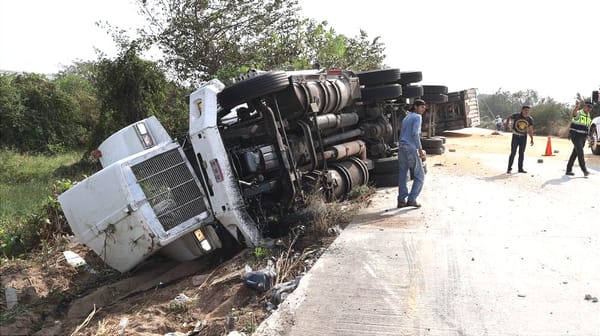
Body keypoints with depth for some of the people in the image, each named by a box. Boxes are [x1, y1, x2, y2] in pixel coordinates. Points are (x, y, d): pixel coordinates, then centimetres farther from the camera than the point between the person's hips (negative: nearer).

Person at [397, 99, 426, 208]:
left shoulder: (406, 118, 23)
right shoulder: (417, 117, -2)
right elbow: (415, 133, -15)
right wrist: (420, 149, -14)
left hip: (401, 148, 8)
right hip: (411, 149, -8)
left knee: (402, 175, 8)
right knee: (419, 176, 2)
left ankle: (401, 200, 7)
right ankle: (411, 199, -5)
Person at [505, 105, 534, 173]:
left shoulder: (530, 119, -2)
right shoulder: (516, 116, -9)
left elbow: (530, 130, 4)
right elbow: (508, 118, 9)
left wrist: (532, 139, -2)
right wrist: (507, 125, -3)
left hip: (523, 137, 3)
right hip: (515, 136, -3)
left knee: (522, 153, 8)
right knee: (513, 153, -5)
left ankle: (520, 168, 17)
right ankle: (509, 168, 2)